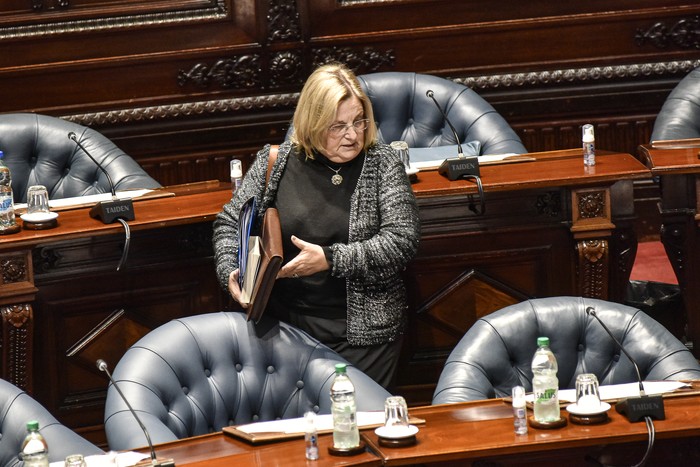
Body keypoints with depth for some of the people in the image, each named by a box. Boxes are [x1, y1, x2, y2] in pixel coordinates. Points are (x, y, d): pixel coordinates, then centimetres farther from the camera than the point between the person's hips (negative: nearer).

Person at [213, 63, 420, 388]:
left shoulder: (382, 164, -2)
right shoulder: (274, 162, 3)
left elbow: (403, 241, -11)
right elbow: (230, 223, 10)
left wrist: (330, 259, -20)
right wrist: (230, 271, -9)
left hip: (362, 334, -2)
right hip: (284, 324, 2)